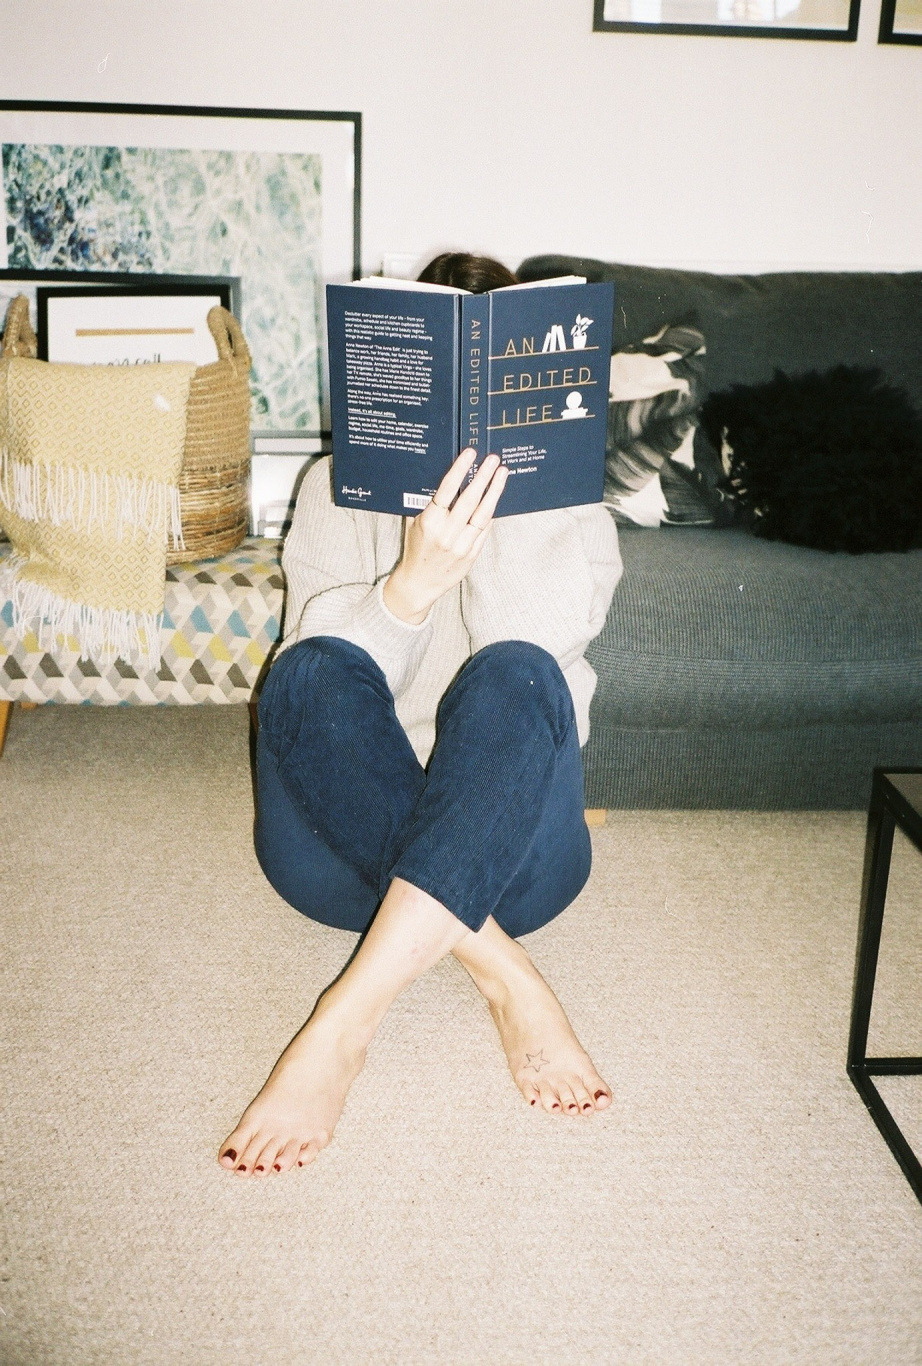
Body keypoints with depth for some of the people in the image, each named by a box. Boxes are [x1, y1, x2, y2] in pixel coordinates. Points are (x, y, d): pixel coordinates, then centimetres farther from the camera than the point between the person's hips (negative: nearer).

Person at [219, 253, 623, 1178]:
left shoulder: (570, 506, 9)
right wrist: (414, 579, -26)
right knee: (313, 672, -29)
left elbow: (529, 660, -11)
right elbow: (321, 667, -8)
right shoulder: (338, 486, 9)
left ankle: (342, 1026, -38)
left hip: (503, 846, 0)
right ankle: (505, 977, -30)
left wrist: (499, 501, -18)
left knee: (511, 674, -31)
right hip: (344, 842, 1)